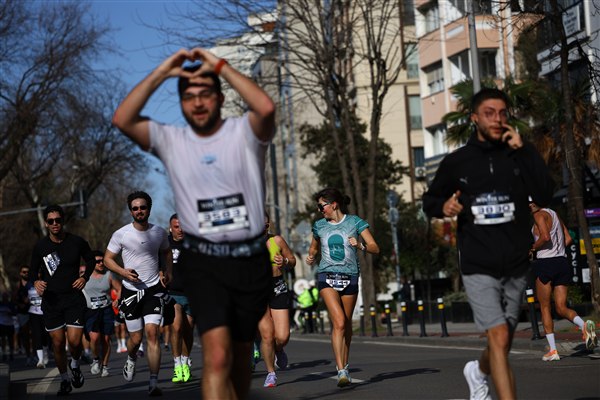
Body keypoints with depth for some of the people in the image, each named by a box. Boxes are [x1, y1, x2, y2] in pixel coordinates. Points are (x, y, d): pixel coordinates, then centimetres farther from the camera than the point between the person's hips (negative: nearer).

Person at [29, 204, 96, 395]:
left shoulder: (77, 242, -3)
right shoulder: (40, 246, -1)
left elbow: (90, 260, 14)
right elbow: (33, 270, 9)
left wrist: (85, 277, -2)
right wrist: (36, 281, -13)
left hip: (74, 297, -1)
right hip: (51, 299, 1)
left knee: (75, 341, -12)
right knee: (58, 343, 4)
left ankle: (75, 366, 22)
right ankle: (65, 380, 23)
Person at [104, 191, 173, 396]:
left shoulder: (159, 232, 2)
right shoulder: (121, 234, -5)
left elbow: (167, 252, 22)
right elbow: (108, 258, 2)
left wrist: (168, 273, 6)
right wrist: (123, 272, -16)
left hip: (154, 289, 0)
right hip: (131, 290, 0)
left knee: (152, 333, -13)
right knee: (136, 338, 3)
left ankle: (154, 383, -12)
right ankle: (131, 359, 40)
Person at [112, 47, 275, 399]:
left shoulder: (244, 132, -2)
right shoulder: (171, 140, 3)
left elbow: (266, 107, -24)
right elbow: (122, 120, -10)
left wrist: (220, 66, -18)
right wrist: (161, 73, -11)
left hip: (251, 258, 1)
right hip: (203, 261, -1)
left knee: (241, 353, 16)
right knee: (217, 355, -18)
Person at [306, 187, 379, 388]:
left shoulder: (355, 222, 0)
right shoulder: (319, 226, 9)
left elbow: (375, 248, -4)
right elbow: (314, 247, 27)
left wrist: (360, 245, -23)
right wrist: (311, 257, 6)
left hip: (350, 277, 0)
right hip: (327, 276, 0)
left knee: (346, 324, 10)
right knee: (339, 322, -16)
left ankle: (344, 367, 28)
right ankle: (341, 371, -20)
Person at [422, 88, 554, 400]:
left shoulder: (521, 154, 1)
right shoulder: (456, 162, 0)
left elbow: (544, 195, -13)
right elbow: (429, 200, 12)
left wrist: (522, 150, -18)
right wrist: (443, 206, -11)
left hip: (516, 266, 3)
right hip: (478, 267, -3)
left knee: (504, 341, 17)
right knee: (499, 337, -16)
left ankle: (478, 371, 49)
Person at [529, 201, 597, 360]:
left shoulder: (539, 215, -7)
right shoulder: (554, 214, 18)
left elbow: (545, 237, -21)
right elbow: (569, 239, 17)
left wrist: (532, 249, -6)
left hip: (545, 263, -7)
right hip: (562, 262, 7)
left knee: (545, 308, 4)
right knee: (561, 308, 5)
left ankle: (552, 350, 1)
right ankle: (584, 325, -26)